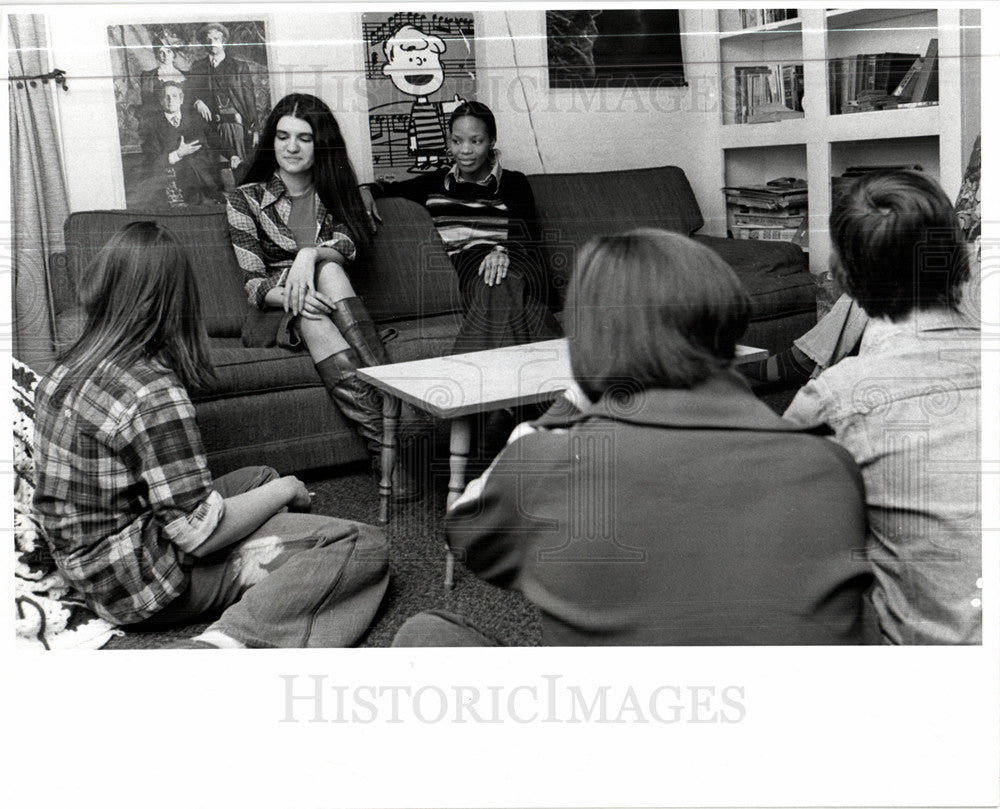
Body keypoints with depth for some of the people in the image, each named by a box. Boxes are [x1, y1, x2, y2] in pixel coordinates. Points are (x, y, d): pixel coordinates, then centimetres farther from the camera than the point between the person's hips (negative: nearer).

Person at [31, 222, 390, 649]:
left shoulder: (66, 368, 3)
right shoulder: (153, 393, -24)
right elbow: (201, 533, -23)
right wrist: (283, 491, -6)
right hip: (145, 583, -9)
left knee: (259, 477, 27)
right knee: (363, 547, -14)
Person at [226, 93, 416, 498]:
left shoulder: (335, 190, 12)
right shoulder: (246, 199, 5)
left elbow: (347, 243, -9)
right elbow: (254, 285, -4)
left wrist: (311, 253, -31)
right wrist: (290, 295, -27)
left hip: (324, 302, 1)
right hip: (274, 317, -1)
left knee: (327, 269, -32)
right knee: (311, 318, -36)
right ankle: (385, 443, -47)